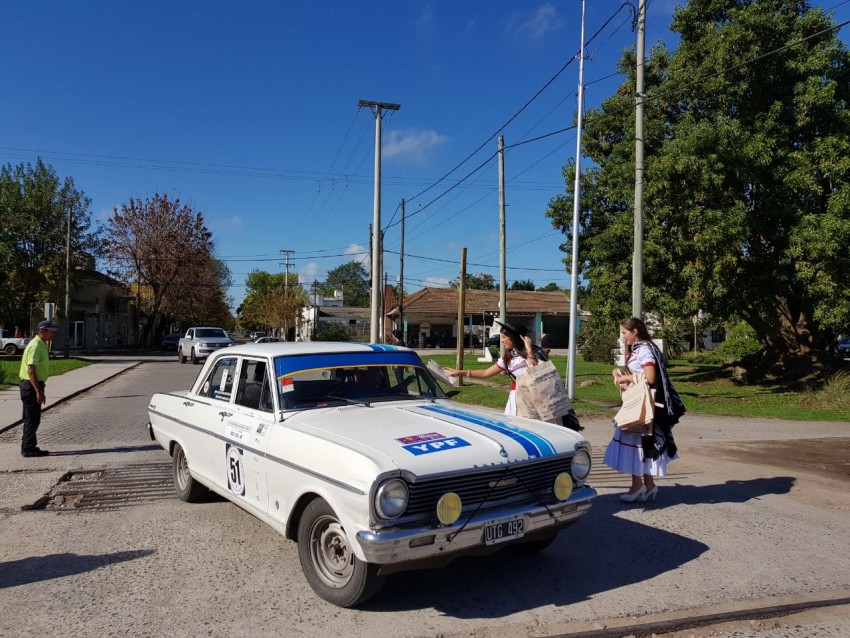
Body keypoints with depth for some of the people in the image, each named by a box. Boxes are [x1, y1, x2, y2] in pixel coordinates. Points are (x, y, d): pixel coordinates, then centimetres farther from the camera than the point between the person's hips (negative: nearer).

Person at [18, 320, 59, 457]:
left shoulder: (42, 345, 13)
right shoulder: (35, 346, -18)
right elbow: (31, 370, -23)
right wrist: (38, 391, -25)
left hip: (35, 385, 10)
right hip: (31, 386, -10)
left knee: (32, 419, 16)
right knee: (32, 419, -4)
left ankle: (28, 446, 25)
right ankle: (29, 448, 2)